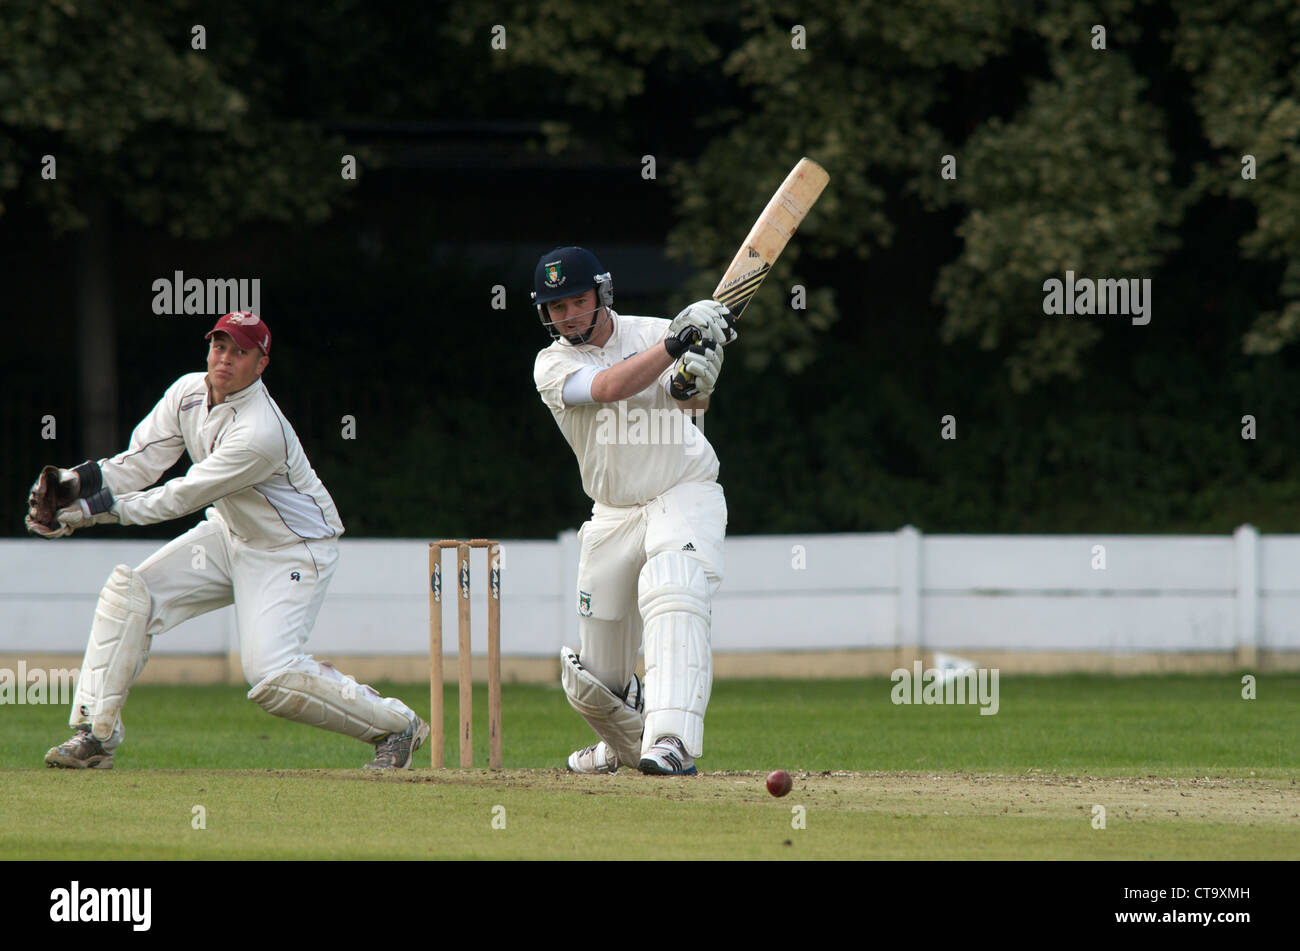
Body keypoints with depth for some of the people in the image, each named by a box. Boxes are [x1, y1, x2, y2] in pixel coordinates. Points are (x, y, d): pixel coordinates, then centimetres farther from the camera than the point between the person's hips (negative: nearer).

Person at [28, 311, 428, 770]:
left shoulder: (261, 433, -32)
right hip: (229, 533, 8)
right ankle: (95, 734, -2)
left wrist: (94, 509, -30)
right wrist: (76, 482, -26)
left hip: (294, 548, -8)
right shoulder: (188, 393, -7)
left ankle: (396, 724, -1)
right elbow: (139, 463, -7)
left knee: (271, 675, -21)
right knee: (128, 591, -7)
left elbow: (181, 498, -29)